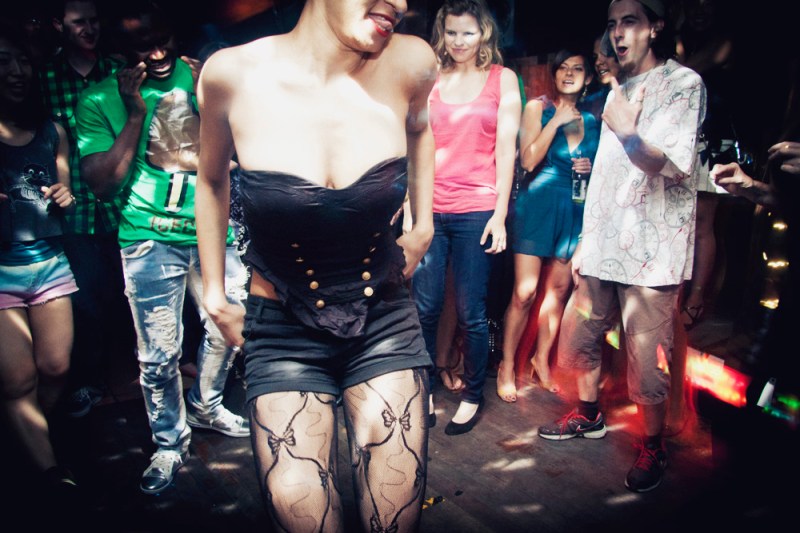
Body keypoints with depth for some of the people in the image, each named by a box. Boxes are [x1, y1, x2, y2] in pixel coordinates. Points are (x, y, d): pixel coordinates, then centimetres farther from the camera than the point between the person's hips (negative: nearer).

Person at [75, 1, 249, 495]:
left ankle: (206, 406, 41)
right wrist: (135, 114, -12)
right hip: (151, 239, -3)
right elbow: (102, 183, -7)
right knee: (159, 353, 1)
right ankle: (170, 442, 25)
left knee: (227, 327, 12)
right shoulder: (100, 98, 0)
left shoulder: (199, 75, 6)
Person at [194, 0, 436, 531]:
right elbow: (212, 181, 8)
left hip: (386, 326, 2)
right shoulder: (232, 74, -12)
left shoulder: (409, 62, -10)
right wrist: (215, 295, 11)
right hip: (283, 335, -1)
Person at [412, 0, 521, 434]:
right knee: (424, 308, 4)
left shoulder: (502, 79, 8)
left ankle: (472, 396, 21)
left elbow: (506, 149, 2)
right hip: (429, 209, 2)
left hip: (476, 211, -2)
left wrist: (500, 214, -6)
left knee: (471, 313, 2)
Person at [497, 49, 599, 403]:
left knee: (558, 290, 10)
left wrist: (591, 168, 1)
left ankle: (541, 361, 26)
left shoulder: (592, 119, 12)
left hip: (575, 211, 5)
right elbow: (528, 160, -10)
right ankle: (507, 367, 8)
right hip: (538, 205, -4)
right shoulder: (537, 108, 1)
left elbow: (599, 163, 22)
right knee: (524, 293, -7)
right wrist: (555, 122, -14)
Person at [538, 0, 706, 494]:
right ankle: (589, 416, 36)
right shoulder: (618, 89, 18)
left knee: (646, 361, -4)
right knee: (579, 336, 14)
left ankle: (652, 447, 18)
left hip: (653, 250, -7)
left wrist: (630, 135, -36)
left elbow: (676, 167, -18)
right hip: (604, 246, 7)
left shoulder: (684, 83, -4)